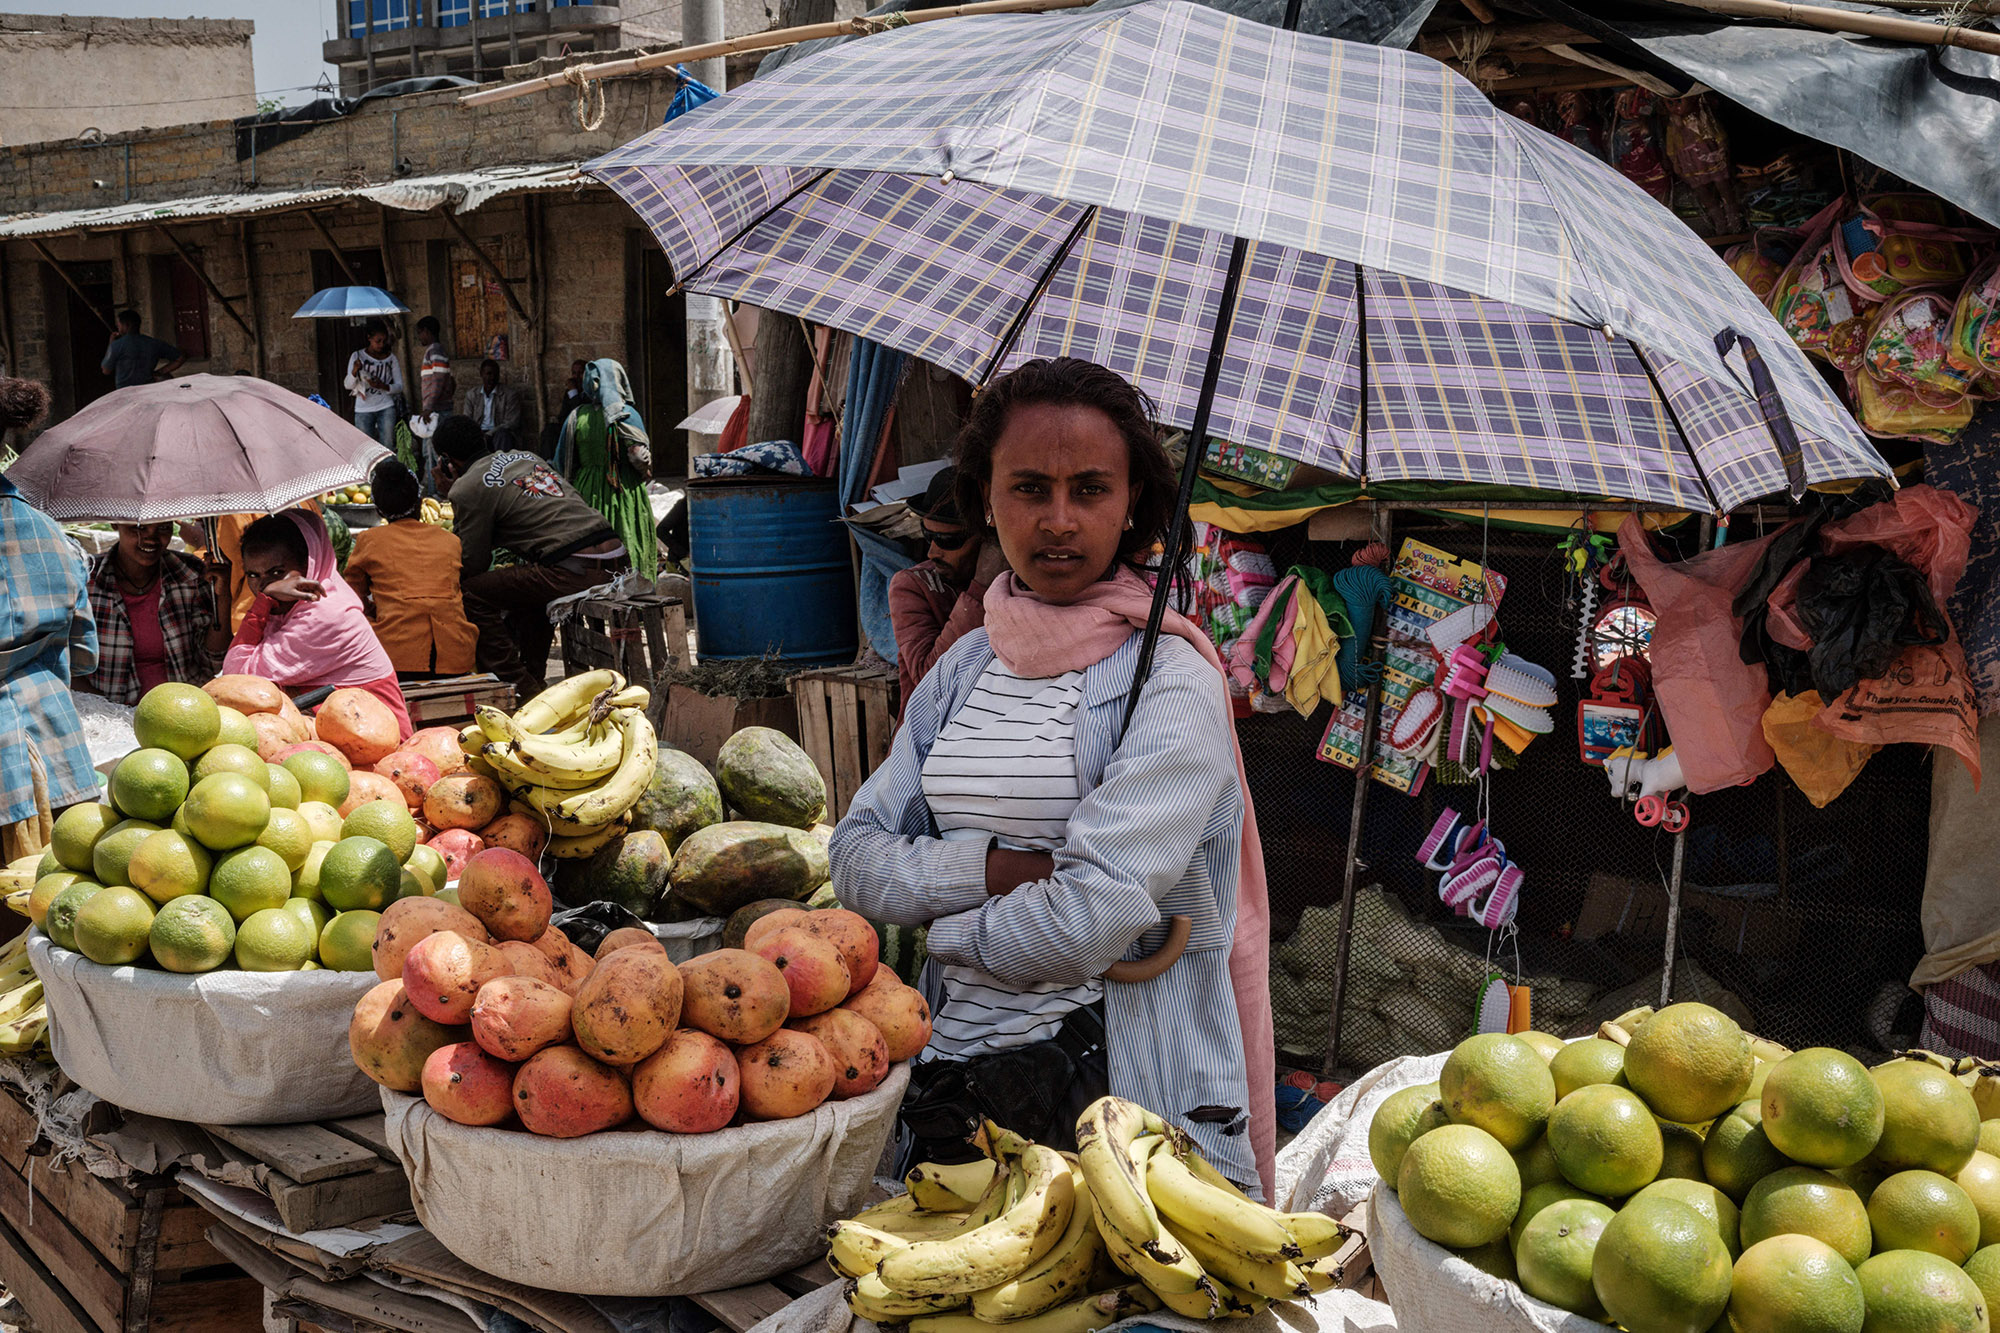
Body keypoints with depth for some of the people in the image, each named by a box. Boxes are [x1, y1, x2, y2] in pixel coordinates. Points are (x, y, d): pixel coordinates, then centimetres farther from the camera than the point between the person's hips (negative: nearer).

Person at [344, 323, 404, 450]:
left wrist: (383, 386, -14)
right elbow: (348, 385, 0)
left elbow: (399, 386, 6)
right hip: (363, 410, -1)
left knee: (387, 446, -5)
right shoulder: (358, 356, 2)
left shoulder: (391, 358, 6)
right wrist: (354, 371, -21)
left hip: (386, 408, 1)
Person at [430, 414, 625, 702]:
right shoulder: (523, 456, 24)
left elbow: (474, 564, 7)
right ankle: (534, 681, 37)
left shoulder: (467, 488, 1)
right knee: (525, 581, 35)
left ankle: (520, 689, 3)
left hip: (577, 573, -9)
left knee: (473, 592, 0)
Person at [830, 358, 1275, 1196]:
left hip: (1124, 1099, -5)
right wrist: (994, 868, -12)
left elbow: (1092, 917, -20)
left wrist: (949, 927, -4)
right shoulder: (964, 667, 9)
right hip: (951, 1076, 6)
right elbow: (857, 861, 5)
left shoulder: (1172, 684, -11)